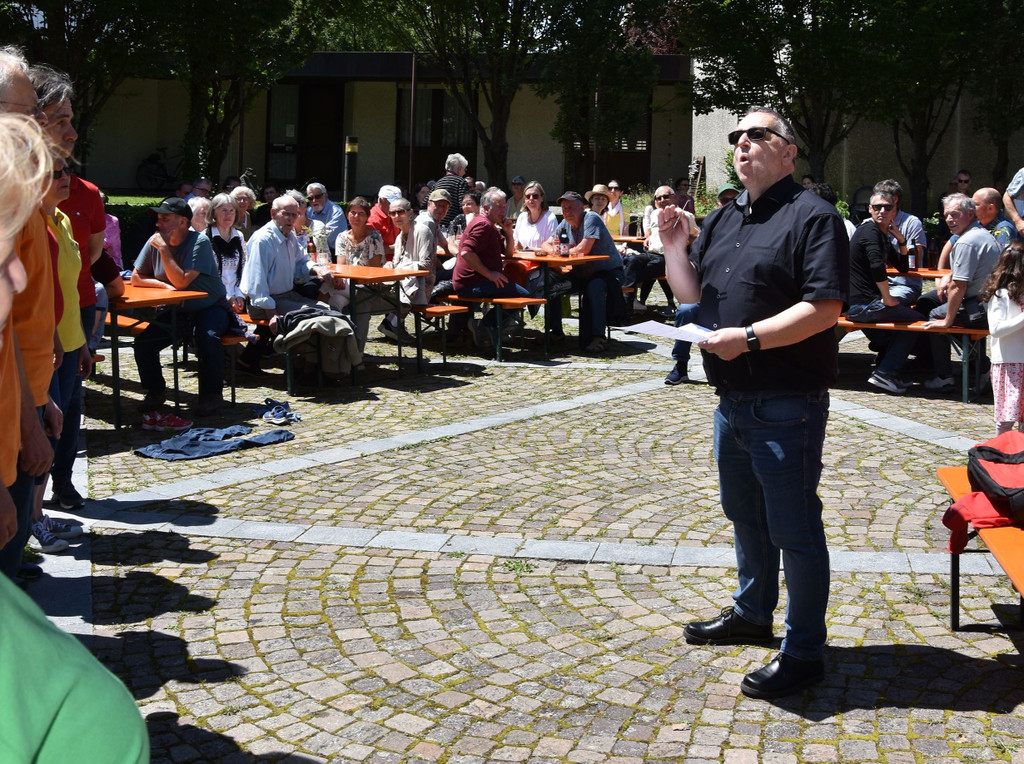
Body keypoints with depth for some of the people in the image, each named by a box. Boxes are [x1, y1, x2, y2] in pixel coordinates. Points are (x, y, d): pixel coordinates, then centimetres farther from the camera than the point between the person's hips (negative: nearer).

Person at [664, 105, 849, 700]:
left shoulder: (813, 217, -12)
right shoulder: (723, 220, 14)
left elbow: (824, 309, -21)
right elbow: (692, 293, 17)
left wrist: (749, 337, -28)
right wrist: (675, 248, 0)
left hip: (787, 405, -8)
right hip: (733, 400, 9)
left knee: (793, 528, -1)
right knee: (745, 515, 22)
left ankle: (804, 652, 10)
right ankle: (752, 614, 40)